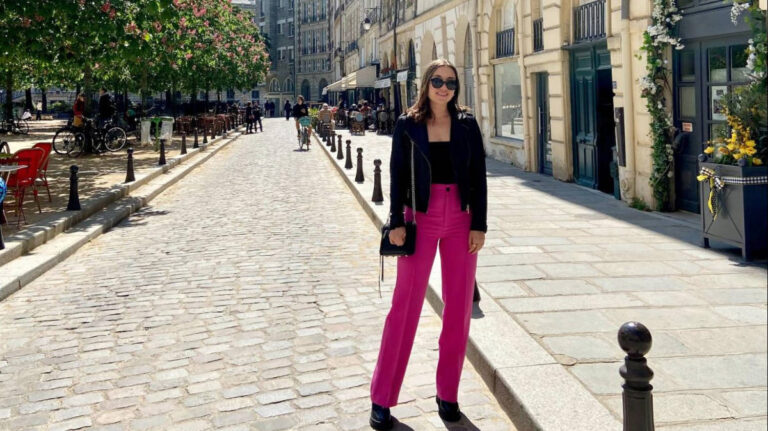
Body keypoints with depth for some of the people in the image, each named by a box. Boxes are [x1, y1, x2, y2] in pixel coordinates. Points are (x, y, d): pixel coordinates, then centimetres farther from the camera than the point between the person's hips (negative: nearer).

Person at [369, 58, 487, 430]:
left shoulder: (467, 124, 4)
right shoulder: (407, 125, 1)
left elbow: (478, 176, 3)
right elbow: (397, 175, 1)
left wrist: (479, 225, -3)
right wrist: (396, 222, -7)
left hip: (460, 219, 2)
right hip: (421, 217, -2)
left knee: (458, 306, 5)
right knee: (405, 305, -1)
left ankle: (447, 393, 18)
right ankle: (381, 399, 7)